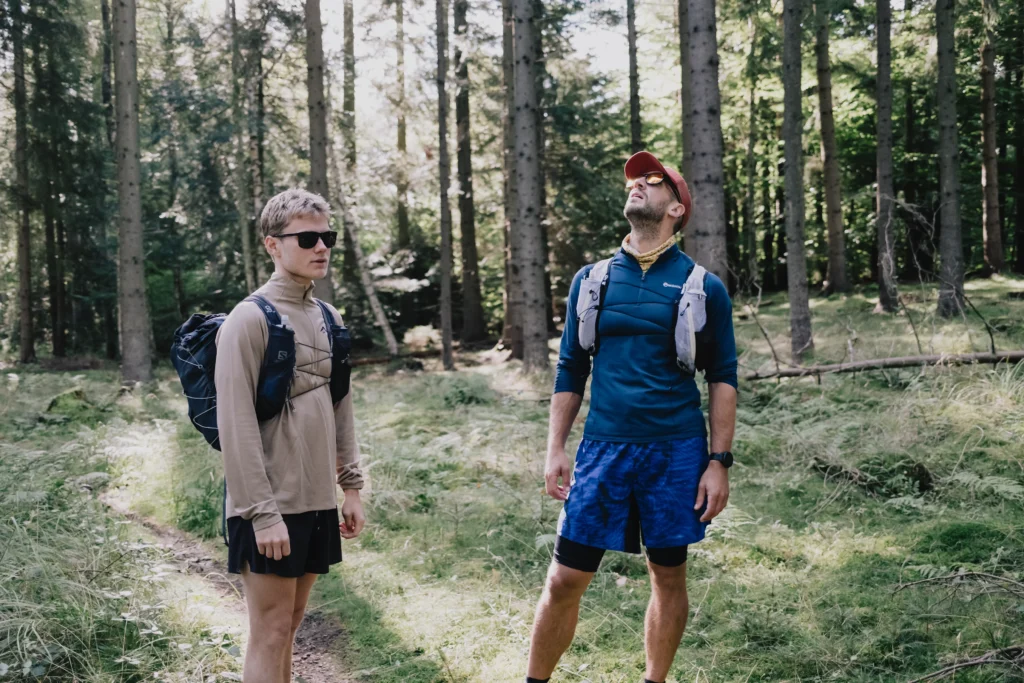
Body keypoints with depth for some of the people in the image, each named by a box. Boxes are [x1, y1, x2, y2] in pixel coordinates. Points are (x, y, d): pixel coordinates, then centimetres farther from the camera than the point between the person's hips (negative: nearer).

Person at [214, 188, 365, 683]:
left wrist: (351, 486, 13)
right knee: (270, 633, -1)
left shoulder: (328, 318, 11)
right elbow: (236, 424, -17)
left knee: (288, 629, 14)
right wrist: (261, 512, -19)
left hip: (317, 503, 7)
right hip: (272, 508, -7)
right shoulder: (249, 319, -12)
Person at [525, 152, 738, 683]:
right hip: (604, 449, 1)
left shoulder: (703, 287, 1)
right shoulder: (591, 280, 7)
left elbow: (723, 378, 2)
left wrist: (719, 463, -4)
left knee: (669, 576, 9)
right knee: (565, 579, 1)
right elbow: (570, 371, 11)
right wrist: (555, 451, 4)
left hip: (677, 453, -1)